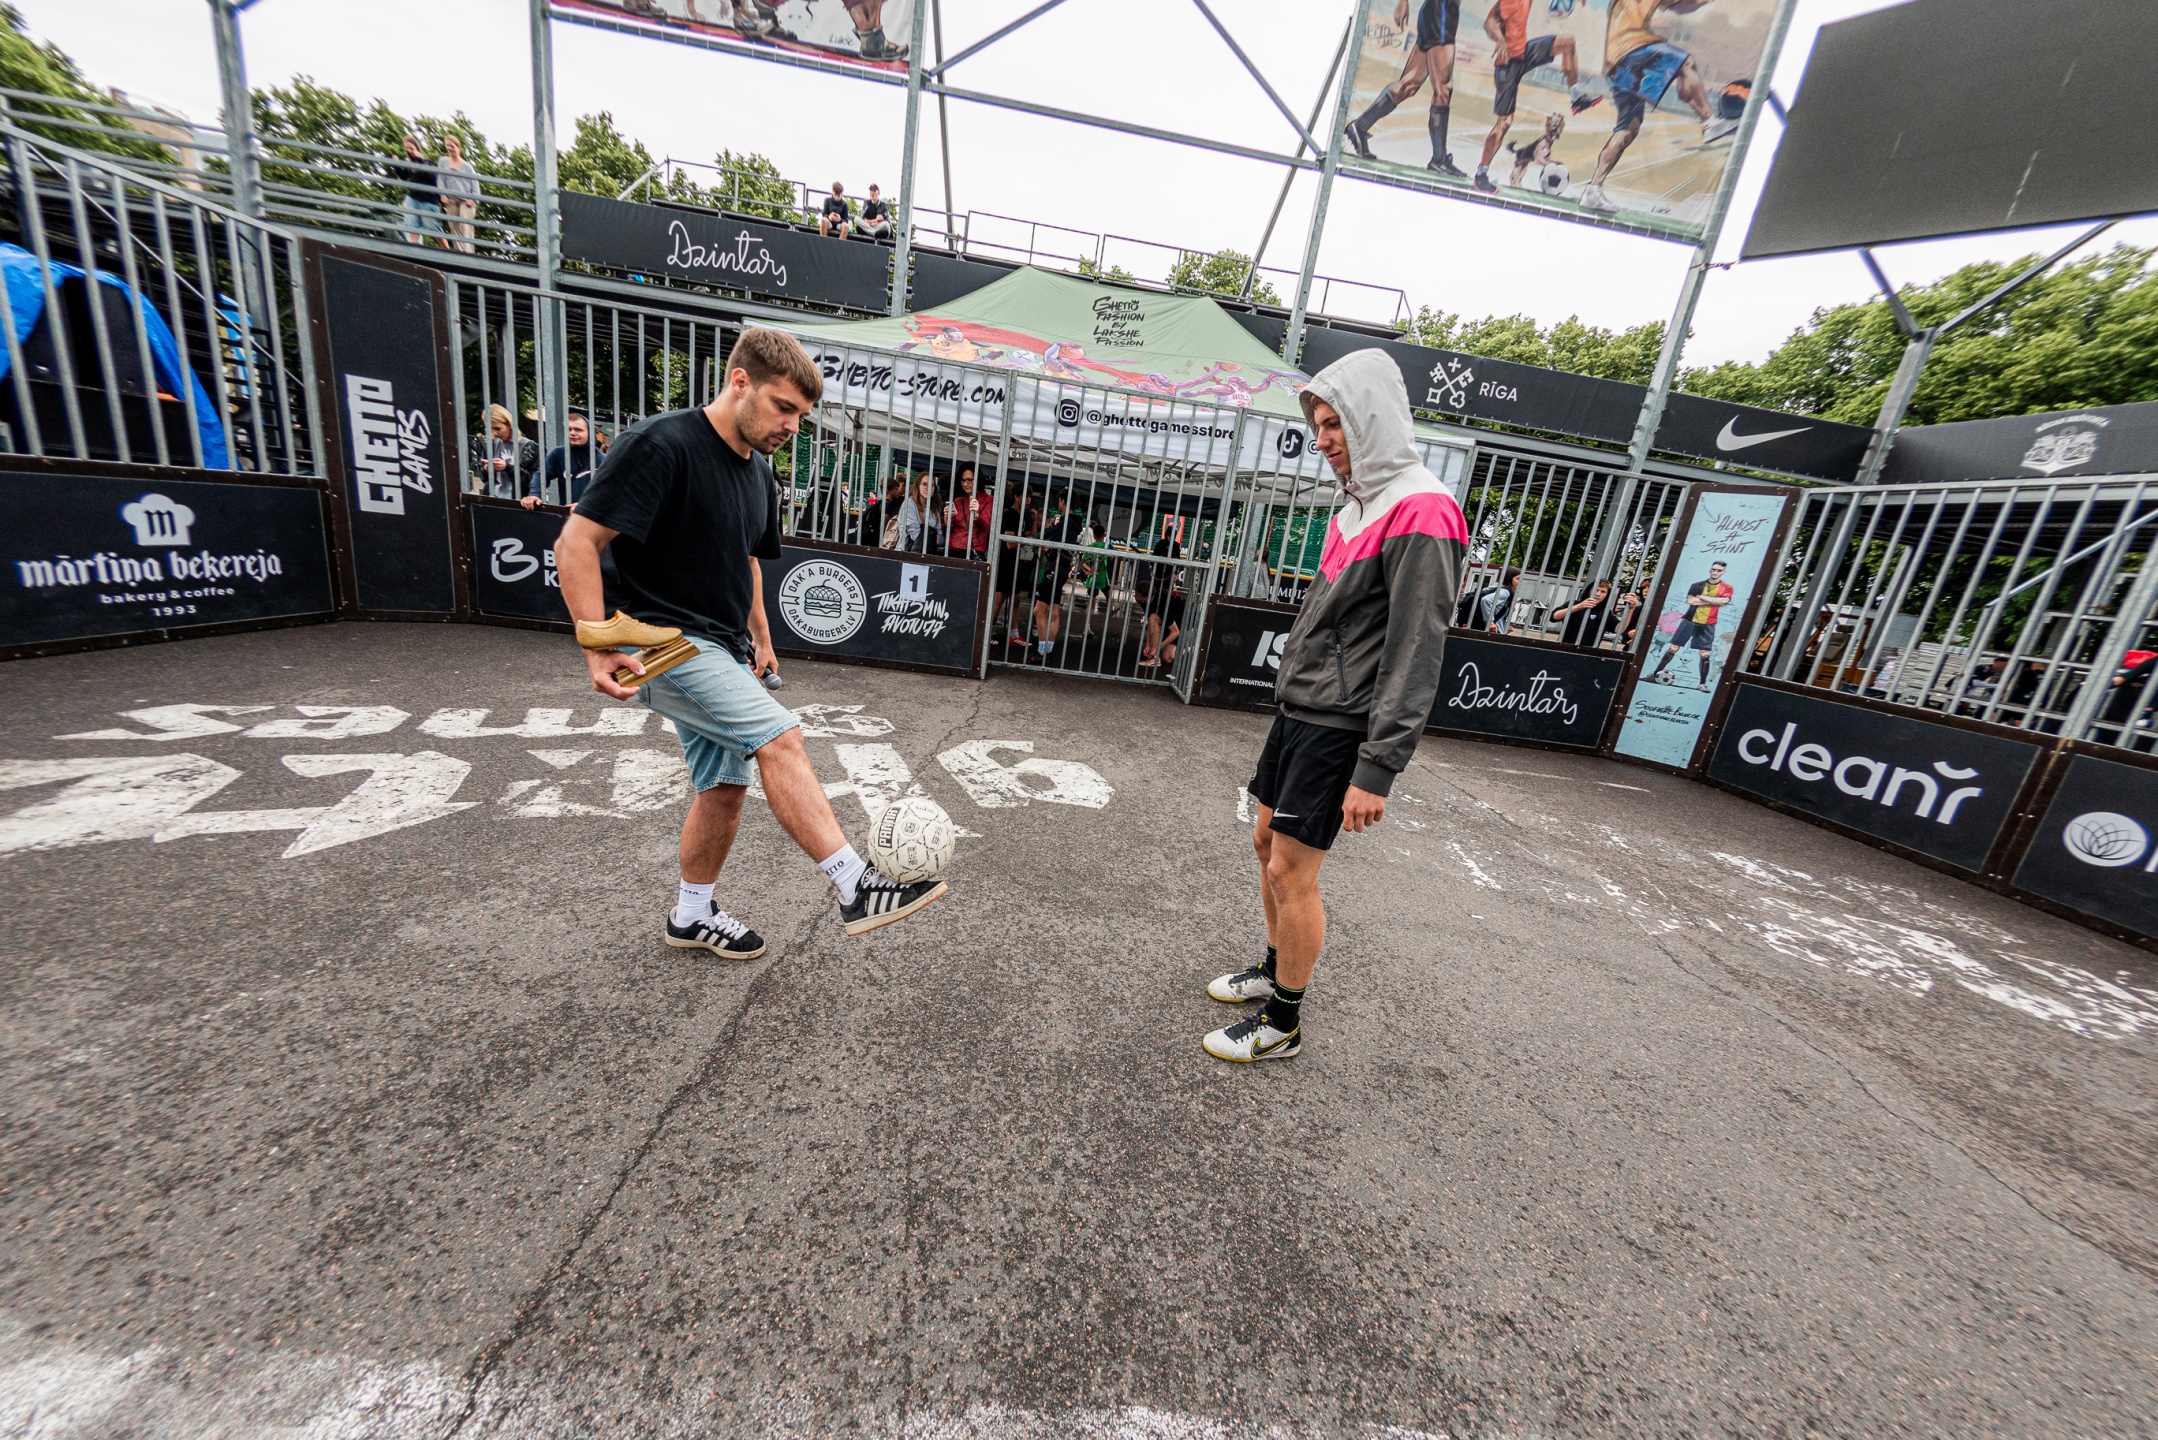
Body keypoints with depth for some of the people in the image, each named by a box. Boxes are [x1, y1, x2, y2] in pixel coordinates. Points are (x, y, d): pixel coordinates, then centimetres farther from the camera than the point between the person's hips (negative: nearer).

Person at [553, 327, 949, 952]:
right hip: (663, 643, -8)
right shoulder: (661, 444, -14)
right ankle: (858, 888, -19)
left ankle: (692, 916, 29)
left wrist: (760, 638, 22)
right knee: (780, 738, -23)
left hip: (721, 652, 9)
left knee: (725, 786, 10)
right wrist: (597, 645, -22)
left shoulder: (759, 472, 11)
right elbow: (577, 541, -17)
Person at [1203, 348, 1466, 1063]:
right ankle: (1274, 969, 36)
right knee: (1266, 842, 17)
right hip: (1299, 711, 10)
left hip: (1338, 727, -9)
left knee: (1291, 872, -2)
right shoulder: (1358, 507, 14)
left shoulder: (1419, 513, -17)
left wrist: (1377, 769, -24)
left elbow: (1415, 655, -22)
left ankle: (1283, 1024, 17)